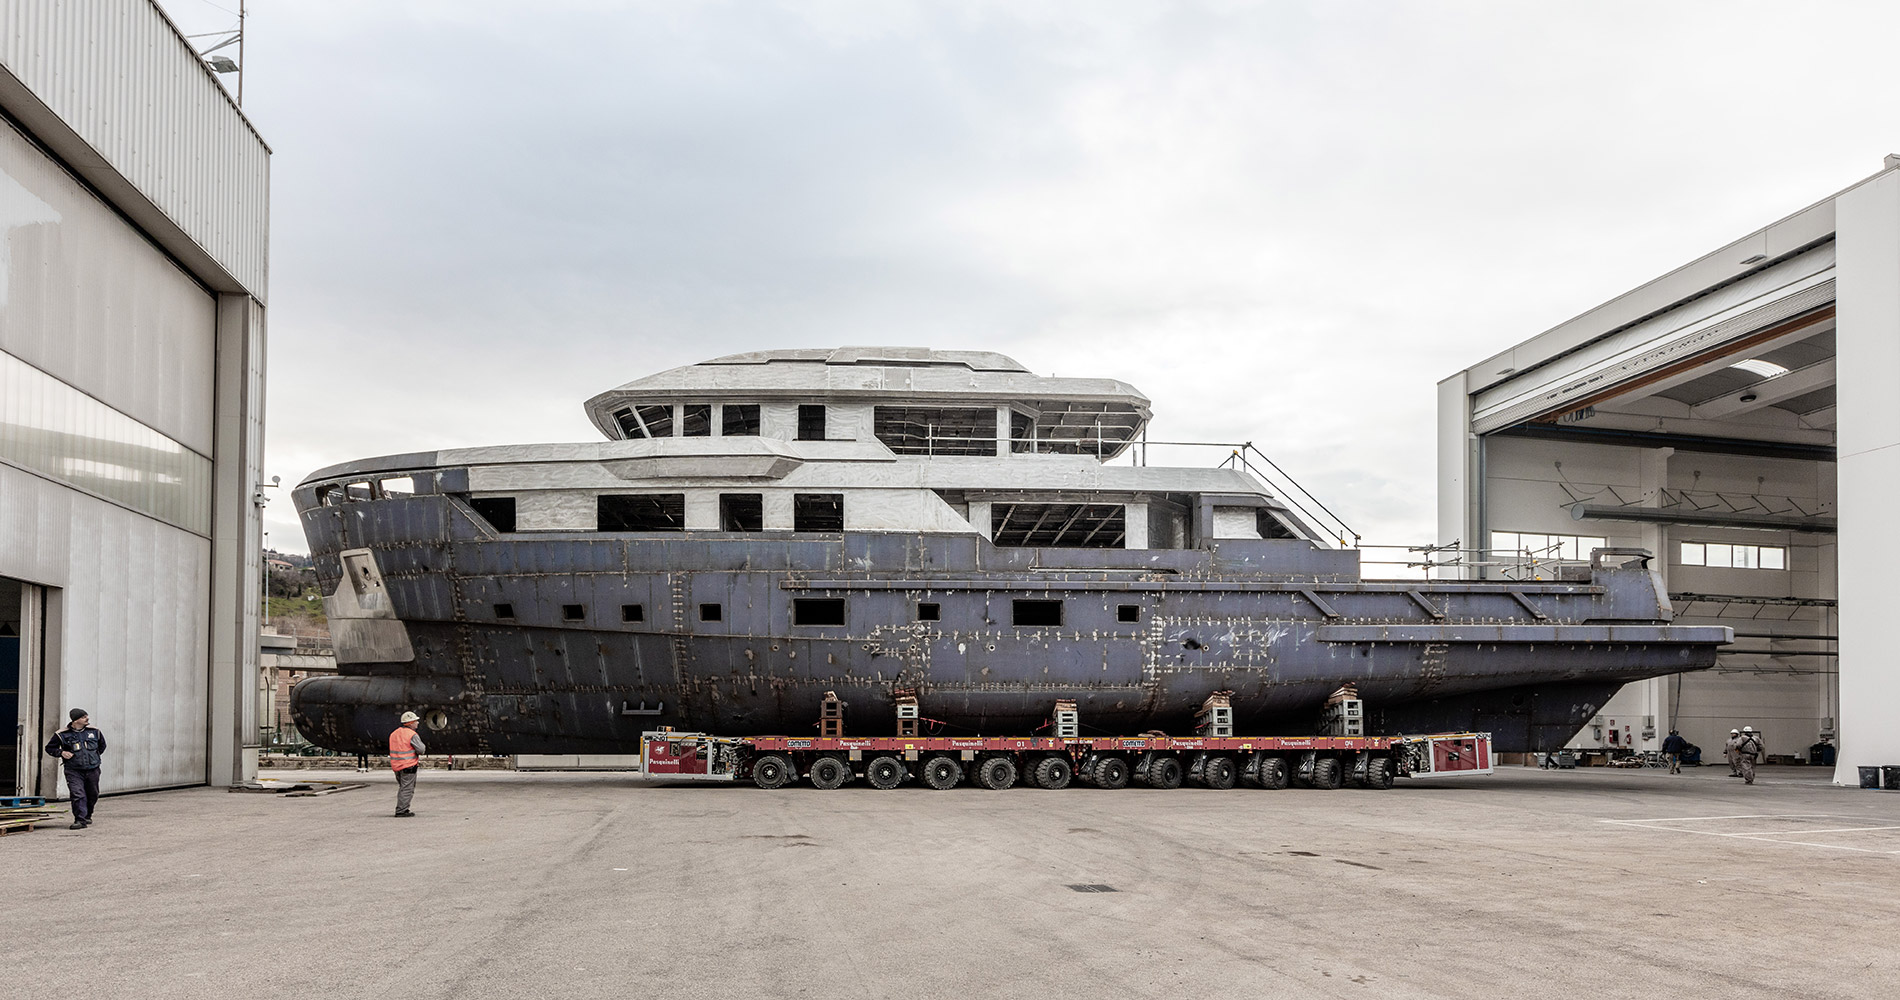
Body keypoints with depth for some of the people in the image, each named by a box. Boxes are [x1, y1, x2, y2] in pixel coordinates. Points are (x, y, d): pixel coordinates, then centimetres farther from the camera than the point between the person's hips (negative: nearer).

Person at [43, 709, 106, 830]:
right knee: (78, 795, -17)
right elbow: (49, 748, 6)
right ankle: (80, 820, -14)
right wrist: (61, 753, -10)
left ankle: (87, 816, 35)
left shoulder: (94, 732, 6)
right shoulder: (62, 734, -4)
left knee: (92, 795, 12)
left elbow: (102, 745, 25)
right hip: (74, 771, -3)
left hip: (92, 770, 4)